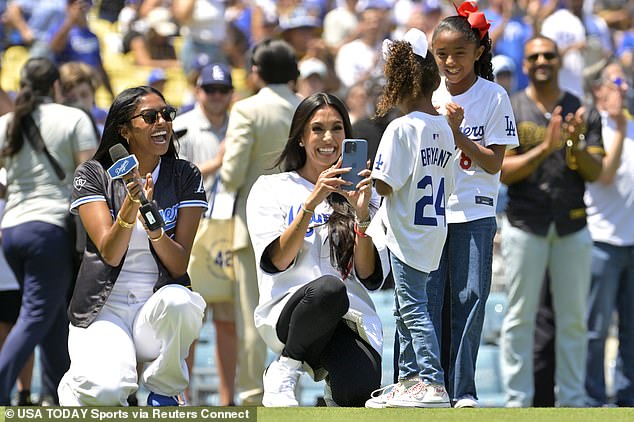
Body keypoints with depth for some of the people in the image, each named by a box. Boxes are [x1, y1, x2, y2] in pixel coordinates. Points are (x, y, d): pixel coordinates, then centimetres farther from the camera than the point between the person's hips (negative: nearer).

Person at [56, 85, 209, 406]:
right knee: (105, 390, -31)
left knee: (179, 300, -36)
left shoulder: (185, 176, 3)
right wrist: (132, 203, -30)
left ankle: (163, 392, -9)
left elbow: (179, 266, -5)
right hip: (104, 309, -2)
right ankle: (77, 386, 9)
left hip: (157, 308, 2)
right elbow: (110, 254, -14)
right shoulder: (93, 175, -1)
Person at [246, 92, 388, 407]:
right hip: (287, 312, -1)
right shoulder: (270, 188, 11)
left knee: (360, 395, -32)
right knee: (329, 287, -38)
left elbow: (370, 277, 6)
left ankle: (336, 373, 5)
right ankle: (283, 373, -13)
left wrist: (362, 215, -8)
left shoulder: (360, 194, 18)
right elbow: (275, 261, -5)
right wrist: (312, 202, -13)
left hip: (349, 321, 1)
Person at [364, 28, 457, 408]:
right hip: (435, 227, 8)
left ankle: (432, 383, -10)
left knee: (413, 307, -6)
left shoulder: (401, 128, -16)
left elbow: (385, 185, -19)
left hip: (408, 231, -8)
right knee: (406, 307, 17)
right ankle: (409, 379, 21)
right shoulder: (444, 128, 8)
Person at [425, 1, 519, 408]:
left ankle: (462, 391, -1)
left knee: (469, 298, -4)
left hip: (474, 214, -2)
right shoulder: (429, 96, 7)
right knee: (429, 298, -2)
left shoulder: (494, 97, -2)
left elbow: (494, 163, -7)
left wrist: (457, 133, -17)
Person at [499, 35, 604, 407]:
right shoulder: (509, 111, 2)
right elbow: (503, 172, -7)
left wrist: (575, 146, -19)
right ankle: (518, 401, 1)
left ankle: (572, 401, 11)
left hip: (573, 227, 2)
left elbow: (595, 172, 1)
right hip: (525, 225, -2)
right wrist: (545, 148, -20)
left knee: (574, 318, 5)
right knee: (521, 317, -2)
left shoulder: (583, 113, 7)